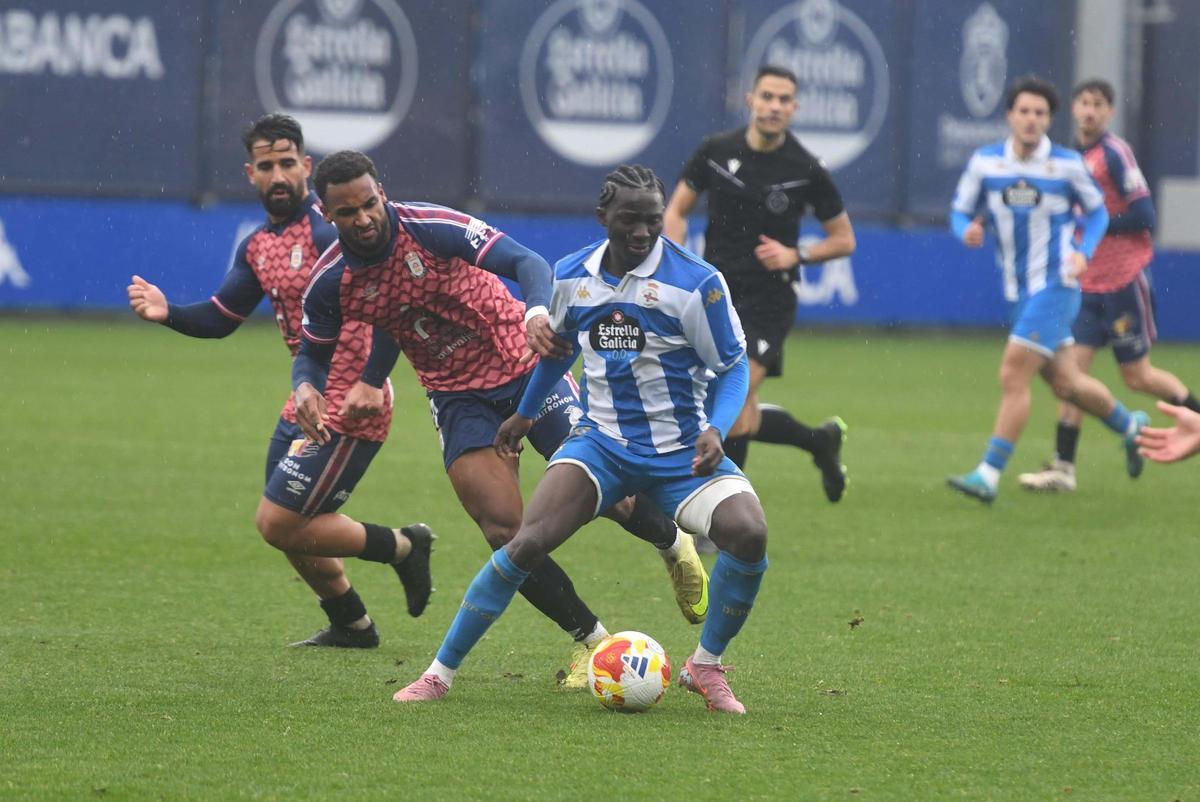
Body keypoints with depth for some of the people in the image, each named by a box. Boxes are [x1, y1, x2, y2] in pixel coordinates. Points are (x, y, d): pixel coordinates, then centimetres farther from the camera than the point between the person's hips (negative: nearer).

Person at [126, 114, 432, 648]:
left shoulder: (328, 229, -17)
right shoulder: (258, 247, 11)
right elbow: (219, 319, 18)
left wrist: (371, 383, -31)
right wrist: (167, 313, -2)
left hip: (349, 409, -9)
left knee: (278, 524, -9)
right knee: (289, 527, 17)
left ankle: (402, 547, 7)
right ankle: (351, 625, 36)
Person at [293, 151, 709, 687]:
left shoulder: (433, 228, -22)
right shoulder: (331, 284, -10)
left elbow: (527, 262, -26)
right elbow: (314, 354, 6)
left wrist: (538, 312, -47)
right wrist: (306, 388, -18)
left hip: (525, 366, -3)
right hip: (458, 398, 3)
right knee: (505, 534, -11)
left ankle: (674, 544, 27)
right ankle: (588, 639, 6)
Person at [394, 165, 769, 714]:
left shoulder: (695, 282, -13)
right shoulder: (570, 277, 0)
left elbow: (733, 365, -5)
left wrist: (715, 430, -22)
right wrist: (526, 413, 32)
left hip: (682, 452, -2)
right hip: (601, 442, 2)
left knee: (748, 534, -27)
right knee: (528, 543, -19)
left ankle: (706, 666, -1)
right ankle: (440, 673, -7)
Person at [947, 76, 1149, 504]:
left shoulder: (1067, 165, -7)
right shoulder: (984, 162, 0)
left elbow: (1097, 211, 7)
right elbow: (961, 212, 8)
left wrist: (1083, 251, -10)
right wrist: (967, 230, -16)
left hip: (1055, 286, -5)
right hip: (1018, 290, 5)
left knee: (1013, 375, -15)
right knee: (1064, 382, 15)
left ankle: (988, 475, -13)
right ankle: (1129, 425, 42)